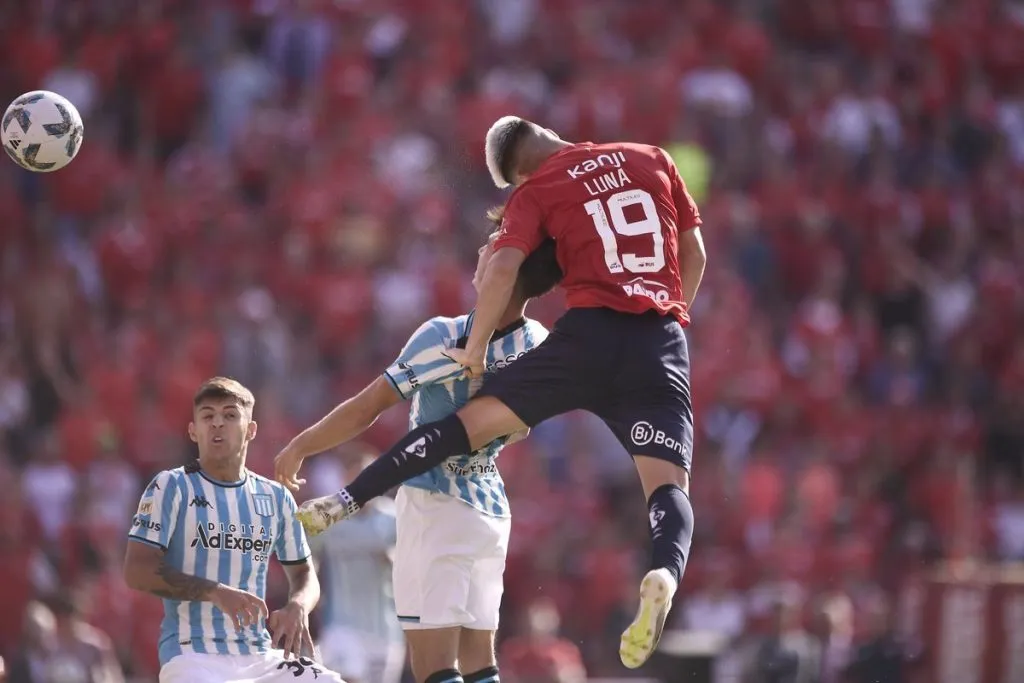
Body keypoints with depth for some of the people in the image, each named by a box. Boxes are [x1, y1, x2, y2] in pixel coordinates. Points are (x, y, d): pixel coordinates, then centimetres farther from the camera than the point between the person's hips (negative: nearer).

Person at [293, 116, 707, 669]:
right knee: (669, 482, -7)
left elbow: (503, 268, -5)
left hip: (589, 332, -2)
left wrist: (475, 350, 4)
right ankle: (665, 572, -40)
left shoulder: (538, 190, 7)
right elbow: (694, 254, 21)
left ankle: (347, 500, -1)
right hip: (661, 342, 2)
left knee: (475, 418, 6)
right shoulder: (652, 160, 18)